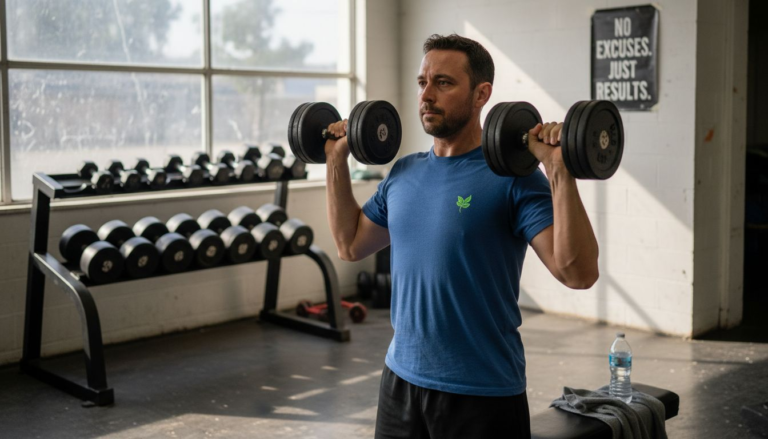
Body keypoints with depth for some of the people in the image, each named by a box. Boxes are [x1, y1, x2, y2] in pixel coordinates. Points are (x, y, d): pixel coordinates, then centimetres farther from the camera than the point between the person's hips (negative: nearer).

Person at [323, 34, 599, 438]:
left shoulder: (512, 179, -14)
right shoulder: (404, 172, 6)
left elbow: (578, 273, -22)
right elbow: (350, 245, 17)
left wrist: (560, 172, -31)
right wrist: (337, 161, 12)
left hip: (483, 393, -6)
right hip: (401, 379, 6)